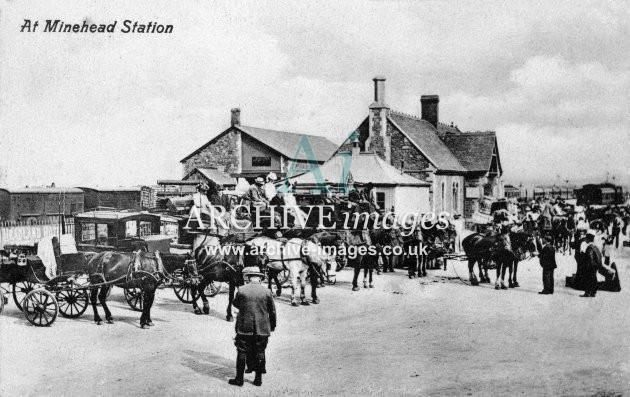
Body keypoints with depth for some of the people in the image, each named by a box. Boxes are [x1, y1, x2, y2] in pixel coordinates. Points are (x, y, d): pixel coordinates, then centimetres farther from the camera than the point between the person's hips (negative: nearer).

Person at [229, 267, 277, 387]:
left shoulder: (241, 290, -8)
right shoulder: (267, 292, -5)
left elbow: (235, 303, 9)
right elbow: (272, 311, 3)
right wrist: (272, 326, 17)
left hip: (244, 327, -1)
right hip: (262, 329, 1)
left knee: (242, 352, 8)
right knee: (260, 352, 12)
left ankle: (239, 379, 13)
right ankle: (258, 378, 18)